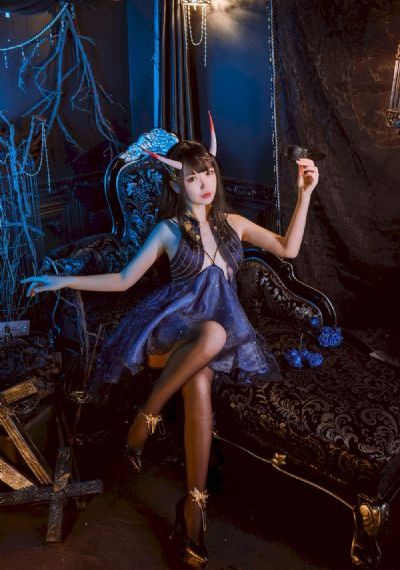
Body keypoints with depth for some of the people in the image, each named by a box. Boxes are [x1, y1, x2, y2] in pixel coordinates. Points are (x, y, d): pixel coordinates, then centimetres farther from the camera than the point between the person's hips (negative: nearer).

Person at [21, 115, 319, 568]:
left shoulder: (232, 223, 15)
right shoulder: (169, 229, 7)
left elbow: (288, 249, 10)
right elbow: (123, 280, 8)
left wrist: (304, 194, 1)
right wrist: (65, 280, 0)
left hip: (219, 330, 2)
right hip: (173, 326, -2)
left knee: (199, 386, -33)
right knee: (214, 333, -40)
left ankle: (192, 503, -24)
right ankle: (148, 414, -22)